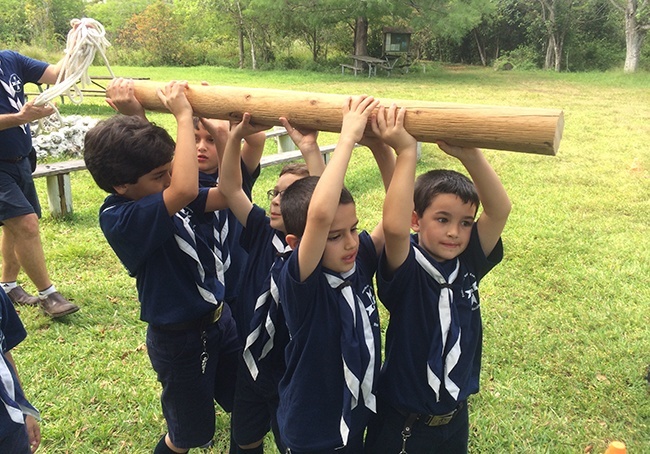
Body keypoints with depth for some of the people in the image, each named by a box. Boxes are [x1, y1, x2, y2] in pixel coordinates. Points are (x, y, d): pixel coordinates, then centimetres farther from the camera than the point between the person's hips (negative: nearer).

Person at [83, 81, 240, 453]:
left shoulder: (166, 201, -3)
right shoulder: (120, 219, -27)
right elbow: (186, 190, -45)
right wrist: (184, 118, -36)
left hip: (219, 317, 7)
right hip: (180, 338, -7)